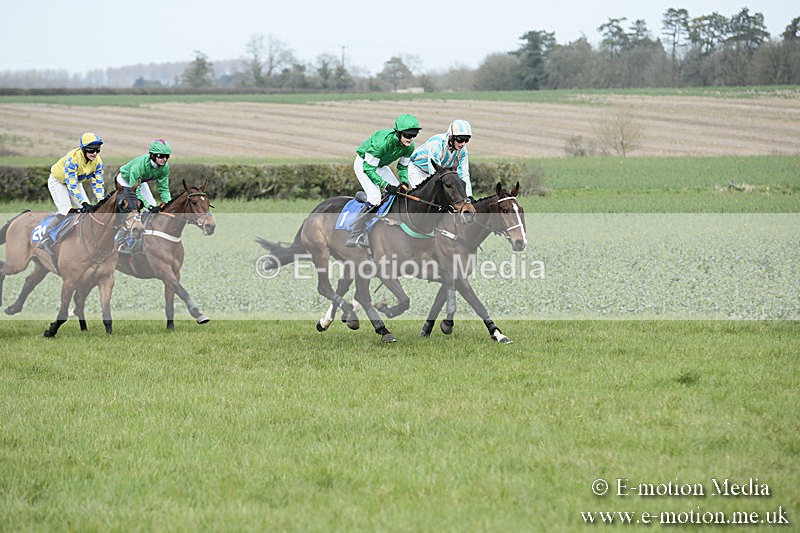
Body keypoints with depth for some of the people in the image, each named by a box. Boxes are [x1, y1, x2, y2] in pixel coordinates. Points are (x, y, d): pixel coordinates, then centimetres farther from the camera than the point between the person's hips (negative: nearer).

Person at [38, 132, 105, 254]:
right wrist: (84, 203, -44)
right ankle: (45, 239, -18)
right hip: (58, 182, -7)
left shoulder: (97, 161, -18)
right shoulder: (72, 159, -38)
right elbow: (71, 185, -39)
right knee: (66, 211, -23)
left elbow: (98, 183, -14)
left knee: (87, 211, -5)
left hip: (75, 181, 7)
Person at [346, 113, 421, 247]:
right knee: (374, 197, -23)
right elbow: (368, 168, -33)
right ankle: (355, 235, -19)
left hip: (381, 165, 8)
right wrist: (385, 185, -36)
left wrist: (404, 181, -18)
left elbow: (403, 166, 2)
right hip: (363, 164, -8)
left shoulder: (409, 146, -18)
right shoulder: (383, 141, -39)